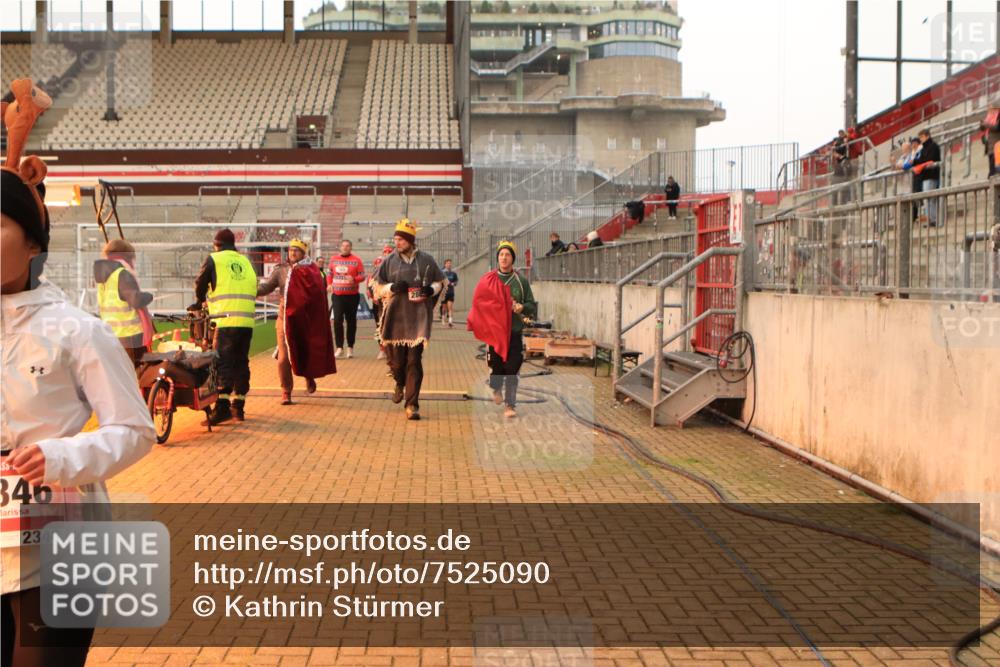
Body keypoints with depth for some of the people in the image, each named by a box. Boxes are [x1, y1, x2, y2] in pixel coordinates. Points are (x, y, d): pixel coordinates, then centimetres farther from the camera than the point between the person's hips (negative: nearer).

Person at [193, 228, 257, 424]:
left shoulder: (214, 259, 4)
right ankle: (238, 406, 16)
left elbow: (200, 283, 9)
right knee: (241, 363, 11)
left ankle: (222, 407, -15)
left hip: (225, 321, -5)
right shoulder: (246, 262, 18)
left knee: (224, 364, -6)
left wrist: (199, 302, 28)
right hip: (247, 321, 5)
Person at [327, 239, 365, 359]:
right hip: (337, 295, 2)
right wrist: (329, 284, 4)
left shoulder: (356, 260, -3)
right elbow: (330, 274, 20)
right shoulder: (333, 259, 7)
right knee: (337, 320, -8)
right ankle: (339, 348, -3)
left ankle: (350, 347, 17)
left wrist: (354, 279, -24)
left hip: (352, 295, -2)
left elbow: (362, 276, -5)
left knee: (351, 321, 7)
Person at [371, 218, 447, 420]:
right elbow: (378, 288, 10)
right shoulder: (389, 261, 5)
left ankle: (412, 405, 0)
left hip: (418, 318, -1)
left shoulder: (426, 260, 3)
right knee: (396, 359, 5)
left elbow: (442, 281, 14)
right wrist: (392, 287, -10)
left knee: (414, 362, -5)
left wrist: (432, 289, -8)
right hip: (395, 318, 1)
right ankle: (400, 384, 39)